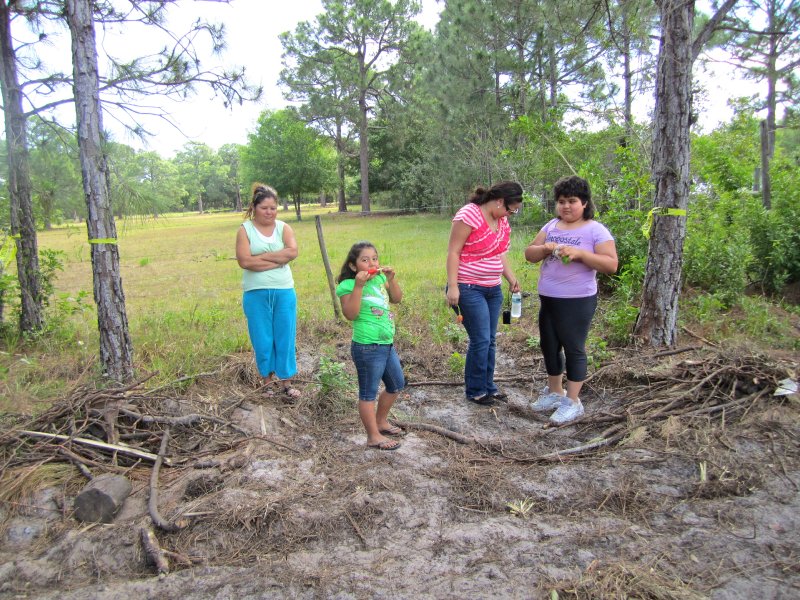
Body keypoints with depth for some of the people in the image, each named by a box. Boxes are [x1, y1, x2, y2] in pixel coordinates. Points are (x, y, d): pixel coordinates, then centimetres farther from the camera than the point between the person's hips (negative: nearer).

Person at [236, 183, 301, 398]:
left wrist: (262, 257, -14)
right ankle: (268, 382, 22)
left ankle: (286, 382, 18)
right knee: (263, 340, 8)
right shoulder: (245, 229, -1)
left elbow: (292, 252, -13)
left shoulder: (283, 227, 4)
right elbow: (244, 261, -15)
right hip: (256, 294, -1)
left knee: (285, 338, 6)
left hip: (284, 292, 1)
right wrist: (277, 260, -13)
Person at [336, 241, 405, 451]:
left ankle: (381, 422, 41)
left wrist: (391, 279, -3)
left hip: (387, 344, 9)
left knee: (397, 385, 22)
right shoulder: (348, 285, -13)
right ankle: (374, 437, 14)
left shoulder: (380, 278, 9)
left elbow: (397, 299, 10)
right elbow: (351, 314, -24)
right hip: (368, 347, -9)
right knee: (369, 393, 3)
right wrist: (358, 286, -28)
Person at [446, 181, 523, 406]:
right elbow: (453, 252, -16)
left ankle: (488, 385, 27)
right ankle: (475, 391, 11)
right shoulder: (468, 215, -16)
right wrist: (452, 286, -20)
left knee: (490, 341, 13)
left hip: (493, 289, 8)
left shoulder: (502, 221, 10)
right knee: (481, 340, -6)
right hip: (469, 289, -8)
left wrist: (512, 278, 7)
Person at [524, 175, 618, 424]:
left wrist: (580, 253, -26)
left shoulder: (595, 230, -9)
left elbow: (611, 265, -15)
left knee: (574, 348, 3)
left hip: (577, 301, -6)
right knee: (549, 347, 16)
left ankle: (572, 402, 15)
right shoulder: (551, 226, 8)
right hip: (548, 299, 7)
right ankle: (555, 392, 34)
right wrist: (545, 248, -14)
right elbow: (529, 255, 7)